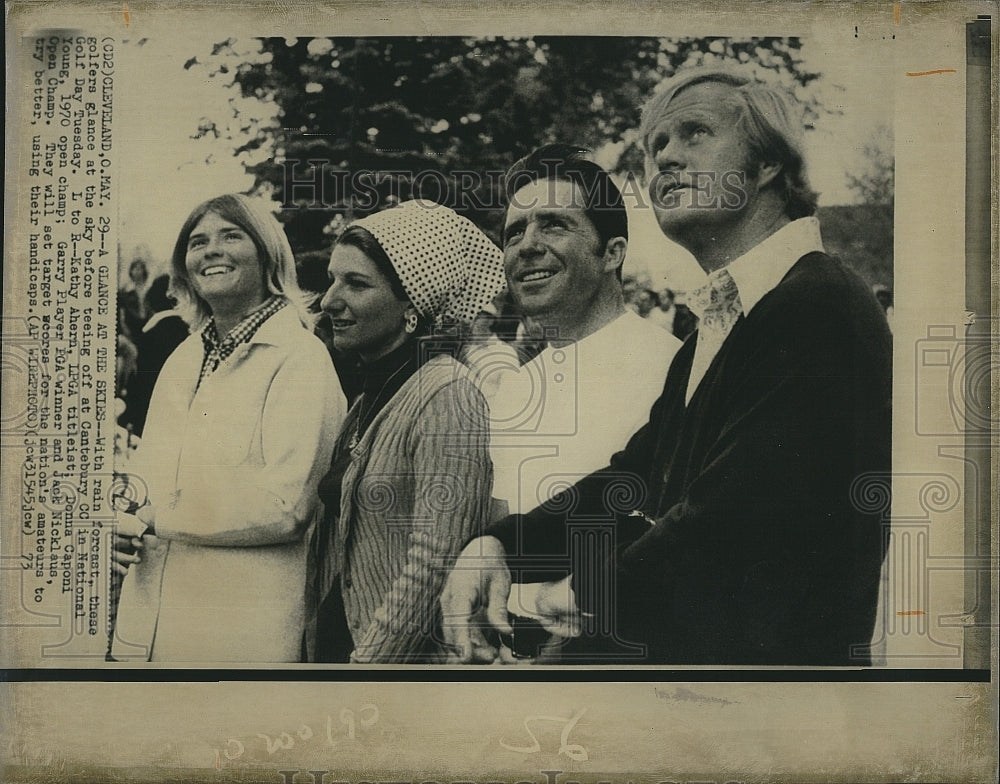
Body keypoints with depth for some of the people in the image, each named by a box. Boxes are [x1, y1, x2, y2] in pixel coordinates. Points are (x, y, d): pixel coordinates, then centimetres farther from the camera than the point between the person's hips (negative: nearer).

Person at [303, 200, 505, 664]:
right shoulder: (372, 397, 10)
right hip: (335, 641, 8)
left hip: (406, 654, -8)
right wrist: (315, 651, 5)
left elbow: (432, 567, -20)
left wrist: (367, 659, -17)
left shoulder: (445, 394, -16)